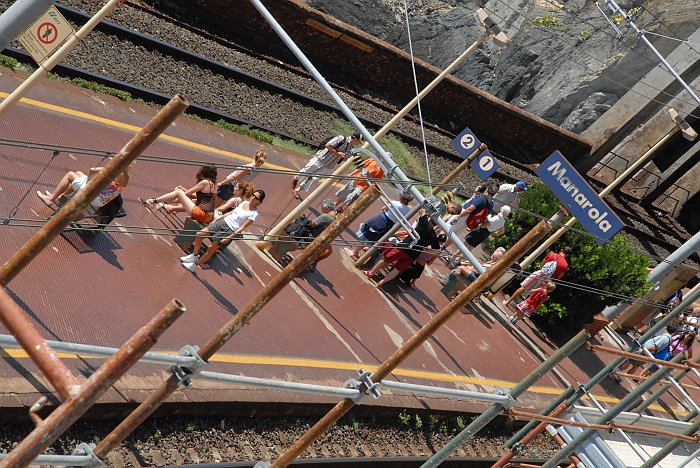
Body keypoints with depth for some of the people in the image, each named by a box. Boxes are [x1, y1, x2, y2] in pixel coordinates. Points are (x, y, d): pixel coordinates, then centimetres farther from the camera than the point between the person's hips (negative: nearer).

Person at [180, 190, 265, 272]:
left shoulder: (254, 214, -12)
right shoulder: (245, 202, 9)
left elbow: (242, 227, -15)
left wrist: (229, 237, -20)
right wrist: (216, 220, 17)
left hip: (230, 231, -7)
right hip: (223, 222, 7)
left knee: (211, 248, -14)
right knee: (199, 234, -2)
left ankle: (195, 265, 3)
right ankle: (194, 256, 17)